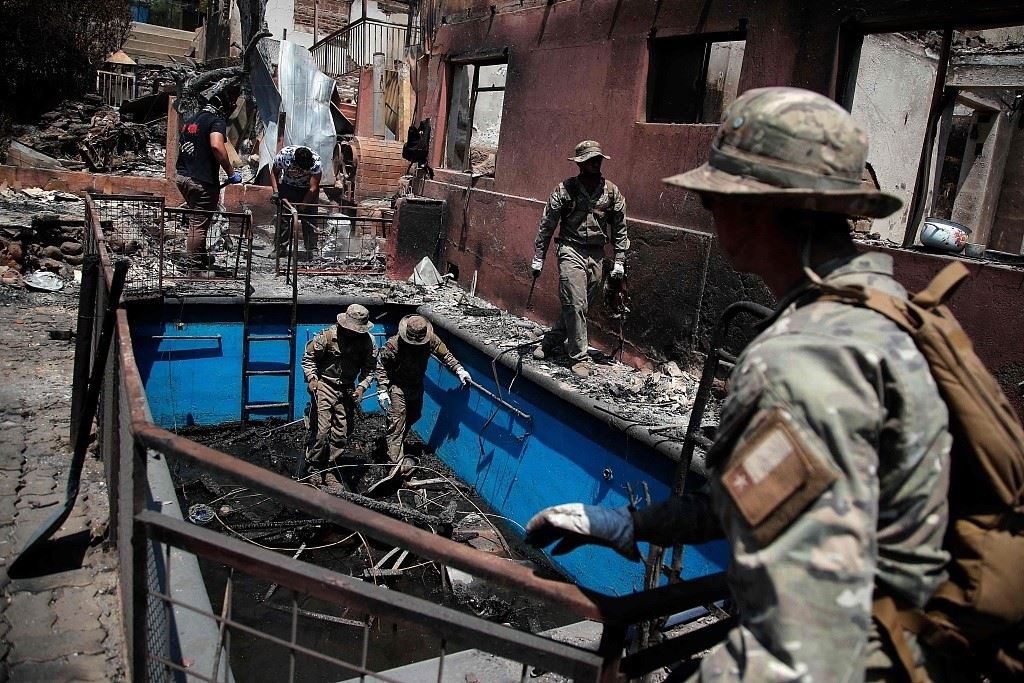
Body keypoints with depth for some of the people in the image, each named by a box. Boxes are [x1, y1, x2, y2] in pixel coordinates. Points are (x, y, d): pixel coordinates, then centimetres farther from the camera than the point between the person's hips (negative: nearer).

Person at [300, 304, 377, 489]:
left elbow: (369, 368, 2)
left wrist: (362, 387, -13)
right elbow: (308, 357, -5)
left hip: (347, 390, 3)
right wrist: (311, 378, -18)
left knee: (342, 434, 6)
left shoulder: (368, 342, -7)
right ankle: (313, 469, 11)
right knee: (320, 431, -8)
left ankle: (329, 470, 22)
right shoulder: (327, 335, -15)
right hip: (324, 386, -3)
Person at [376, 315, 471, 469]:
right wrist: (382, 390, -22)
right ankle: (397, 461, -7)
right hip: (397, 387, -6)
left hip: (417, 385, 6)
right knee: (397, 421, -10)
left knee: (414, 416, 22)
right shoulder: (394, 344, -29)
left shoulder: (431, 340, -19)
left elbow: (445, 355, -5)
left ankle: (388, 435, 47)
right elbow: (381, 364, -18)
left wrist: (459, 370, -18)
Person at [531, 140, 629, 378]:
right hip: (571, 251, -3)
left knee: (579, 305, 9)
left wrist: (619, 261, 5)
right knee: (575, 304, -9)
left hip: (596, 255, 4)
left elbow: (619, 229, 10)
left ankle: (550, 341, 28)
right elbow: (547, 225, 1)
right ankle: (579, 358, 0)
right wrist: (538, 258, 0)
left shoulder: (612, 191, 5)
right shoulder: (565, 189, -2)